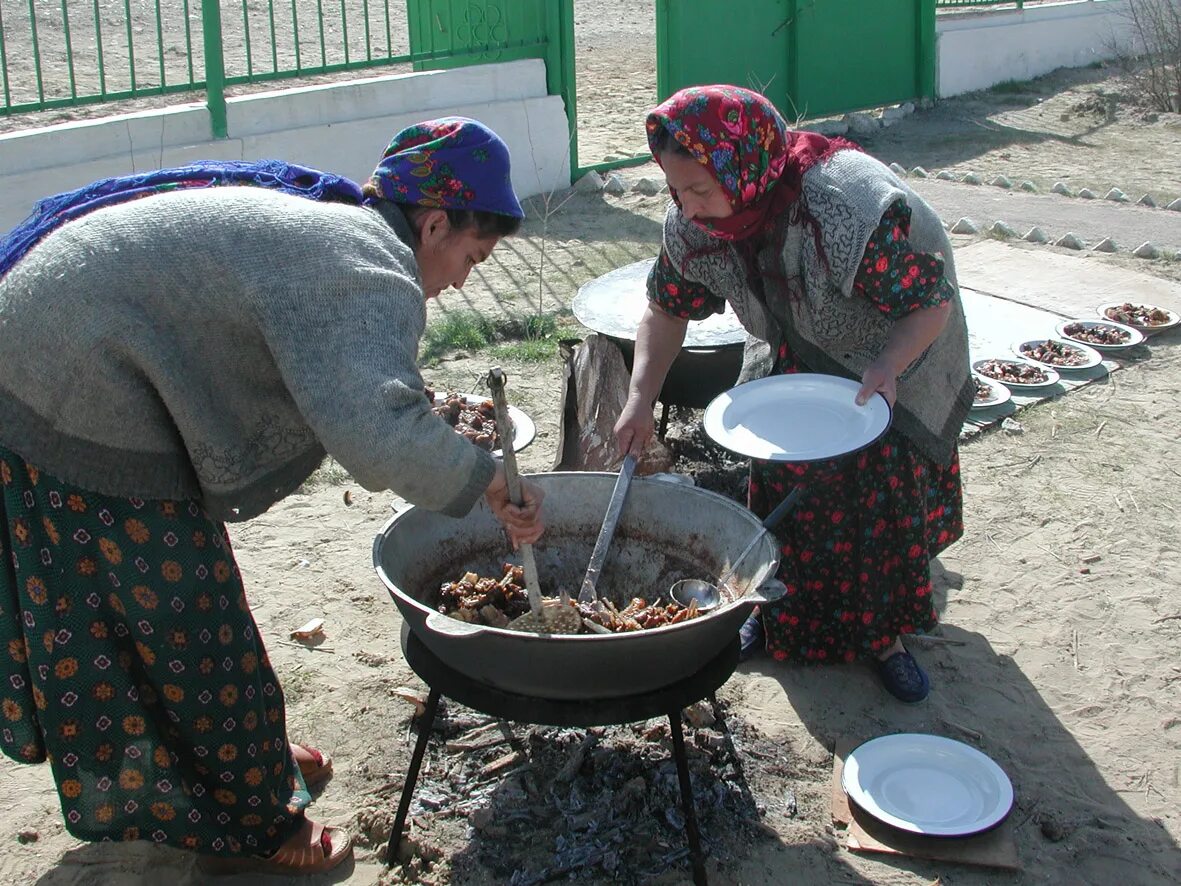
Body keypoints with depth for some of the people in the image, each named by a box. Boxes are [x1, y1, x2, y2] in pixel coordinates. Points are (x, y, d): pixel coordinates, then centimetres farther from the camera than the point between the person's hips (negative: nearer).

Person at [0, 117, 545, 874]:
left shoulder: (317, 216, 12)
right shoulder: (374, 275, -19)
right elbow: (375, 432, -34)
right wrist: (491, 478, -20)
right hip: (86, 405, -10)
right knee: (185, 620, 5)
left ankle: (244, 759, 43)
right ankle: (251, 826, 24)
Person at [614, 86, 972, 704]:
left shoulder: (854, 207, -41)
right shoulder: (692, 224, -24)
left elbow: (934, 302, -30)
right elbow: (667, 308, -7)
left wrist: (886, 368, -47)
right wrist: (641, 397, -20)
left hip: (890, 369, -4)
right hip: (790, 366, 4)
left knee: (885, 496, 2)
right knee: (777, 481, 7)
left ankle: (885, 636, 22)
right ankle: (779, 611, 31)